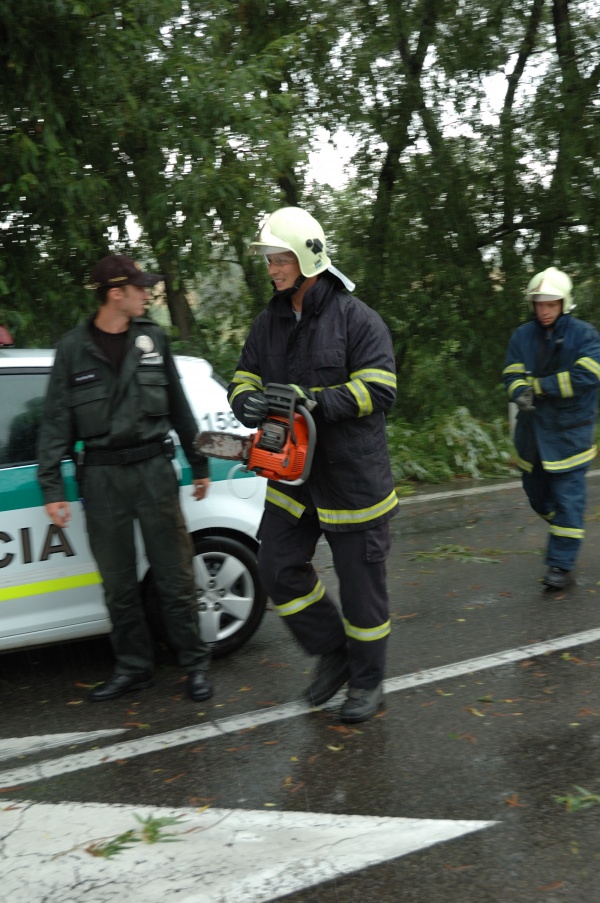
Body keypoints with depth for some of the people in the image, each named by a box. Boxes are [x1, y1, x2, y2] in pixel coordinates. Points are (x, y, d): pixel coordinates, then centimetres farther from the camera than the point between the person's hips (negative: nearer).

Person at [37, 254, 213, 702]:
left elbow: (179, 406, 13)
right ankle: (133, 667, 23)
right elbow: (56, 422, 0)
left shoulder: (153, 338, 6)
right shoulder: (73, 348, 0)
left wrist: (199, 464, 14)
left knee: (175, 576, 4)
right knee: (119, 584, 8)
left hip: (154, 468, 1)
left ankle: (196, 663, 17)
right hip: (101, 476, 0)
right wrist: (51, 487, -5)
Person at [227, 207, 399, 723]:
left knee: (360, 582, 6)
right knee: (279, 568, 5)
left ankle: (368, 681, 26)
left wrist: (316, 400, -28)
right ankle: (333, 653, 27)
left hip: (351, 479, -6)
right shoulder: (268, 323, 7)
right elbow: (244, 379, 9)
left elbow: (379, 389, -19)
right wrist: (247, 400, -16)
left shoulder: (356, 318, -11)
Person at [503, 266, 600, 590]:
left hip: (569, 432, -5)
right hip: (532, 430, 5)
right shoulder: (522, 336, 4)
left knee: (567, 497, -4)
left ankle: (561, 565, 3)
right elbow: (512, 375, -2)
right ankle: (562, 531, 43)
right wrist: (521, 393, -25)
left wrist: (538, 385, -17)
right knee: (536, 493, 16)